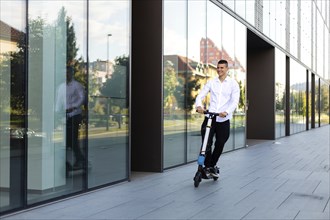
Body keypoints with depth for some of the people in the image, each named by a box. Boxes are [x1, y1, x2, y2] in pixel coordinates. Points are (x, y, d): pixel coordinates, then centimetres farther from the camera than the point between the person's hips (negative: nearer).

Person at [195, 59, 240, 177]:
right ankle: (207, 166, 7)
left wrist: (227, 112, -26)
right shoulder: (211, 82, 8)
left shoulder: (233, 84, 2)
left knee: (220, 145, 6)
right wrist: (199, 106, -21)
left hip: (224, 119, -1)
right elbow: (200, 95, 1)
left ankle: (213, 165, 27)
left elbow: (235, 101, -8)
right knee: (206, 143, -8)